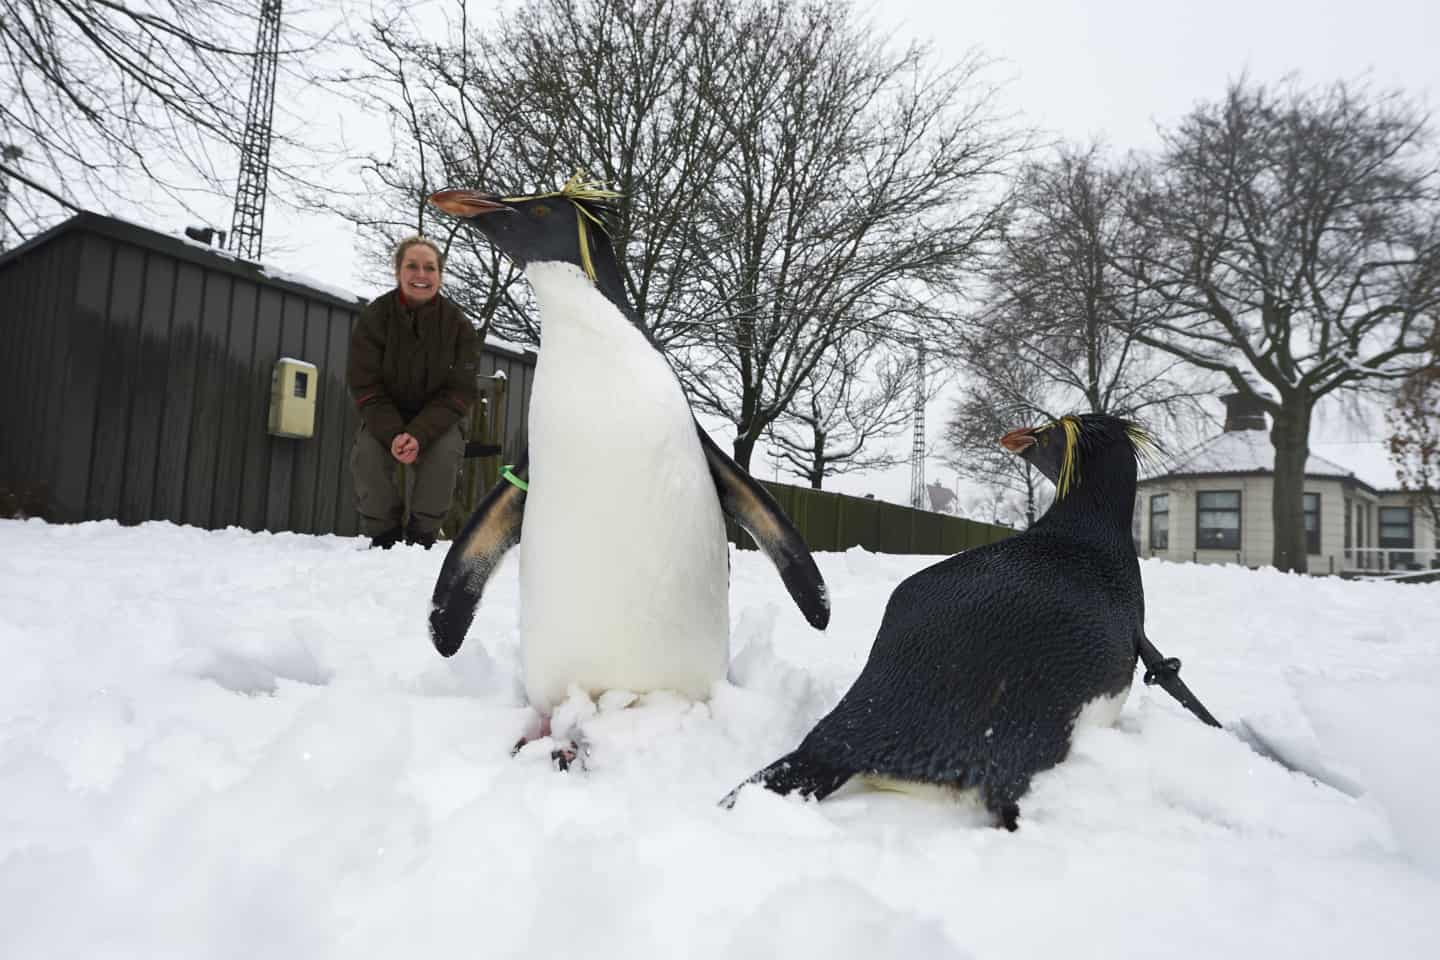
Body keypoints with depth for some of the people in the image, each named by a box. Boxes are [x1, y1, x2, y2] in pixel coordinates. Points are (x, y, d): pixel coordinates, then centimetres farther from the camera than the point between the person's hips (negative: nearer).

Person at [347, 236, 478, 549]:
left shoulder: (458, 324, -14)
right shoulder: (374, 316, -14)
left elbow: (459, 392, -16)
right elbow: (364, 385, -14)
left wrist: (419, 434, -32)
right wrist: (393, 434, -31)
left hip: (436, 418, 0)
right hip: (386, 417, 1)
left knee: (446, 453, -29)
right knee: (367, 454, -27)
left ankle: (421, 535, -10)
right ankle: (382, 534, -7)